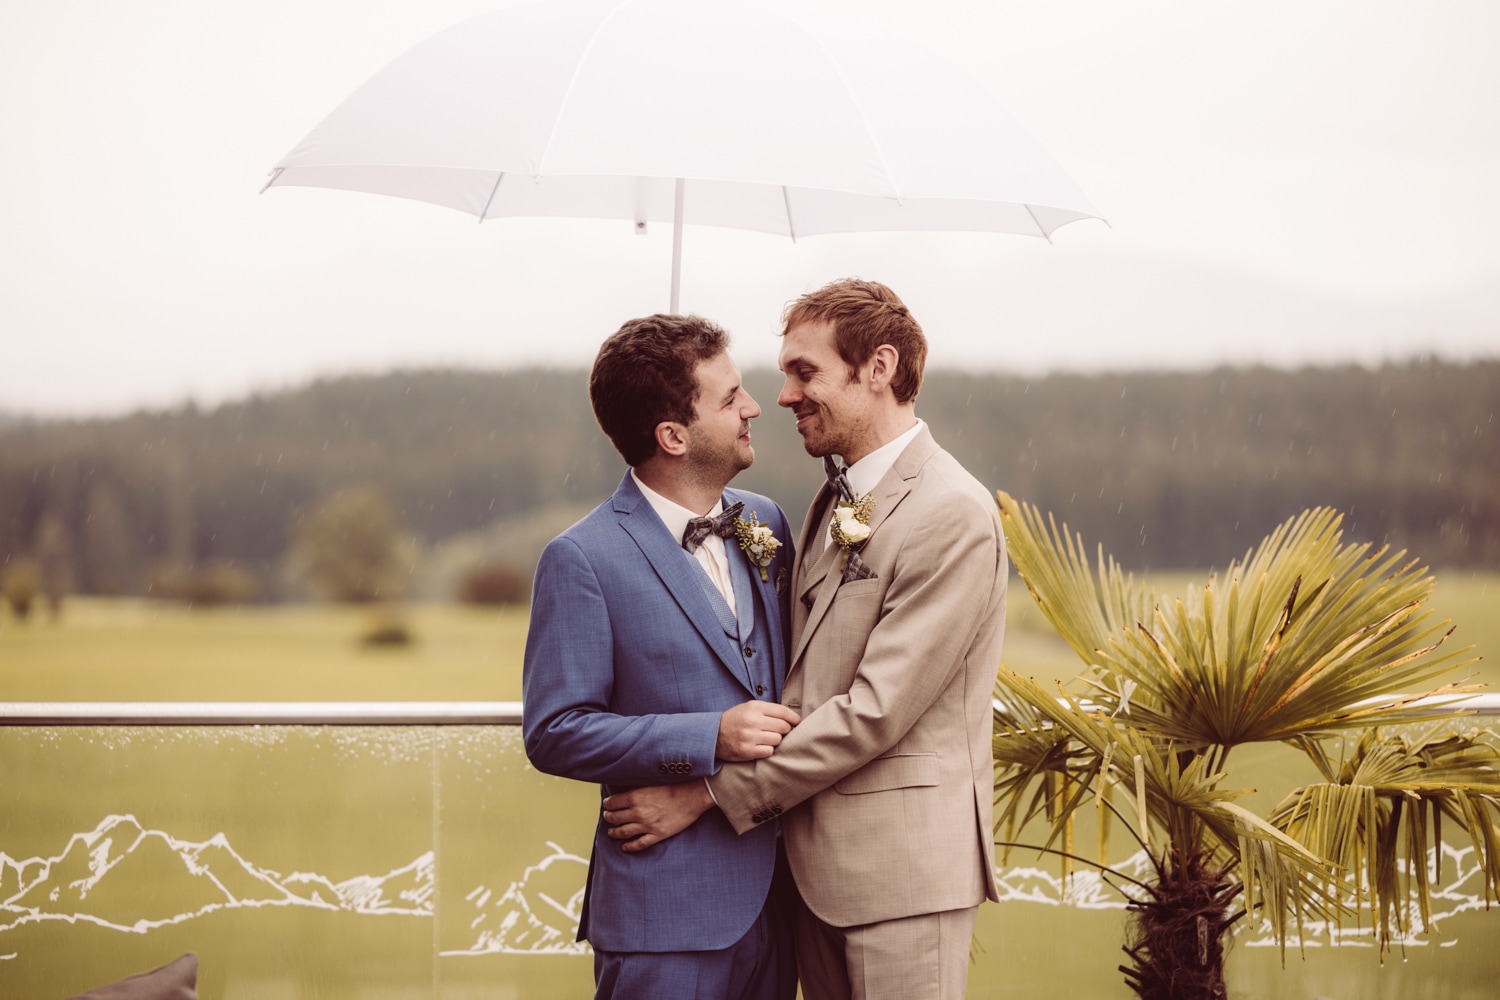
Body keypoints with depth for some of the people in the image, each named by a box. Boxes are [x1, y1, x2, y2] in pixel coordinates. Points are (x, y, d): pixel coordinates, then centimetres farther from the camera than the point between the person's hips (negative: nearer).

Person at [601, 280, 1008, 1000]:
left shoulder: (953, 516, -16)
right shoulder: (836, 500, 13)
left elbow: (874, 710, -19)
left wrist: (709, 795, -16)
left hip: (902, 871, -8)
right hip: (819, 859, 8)